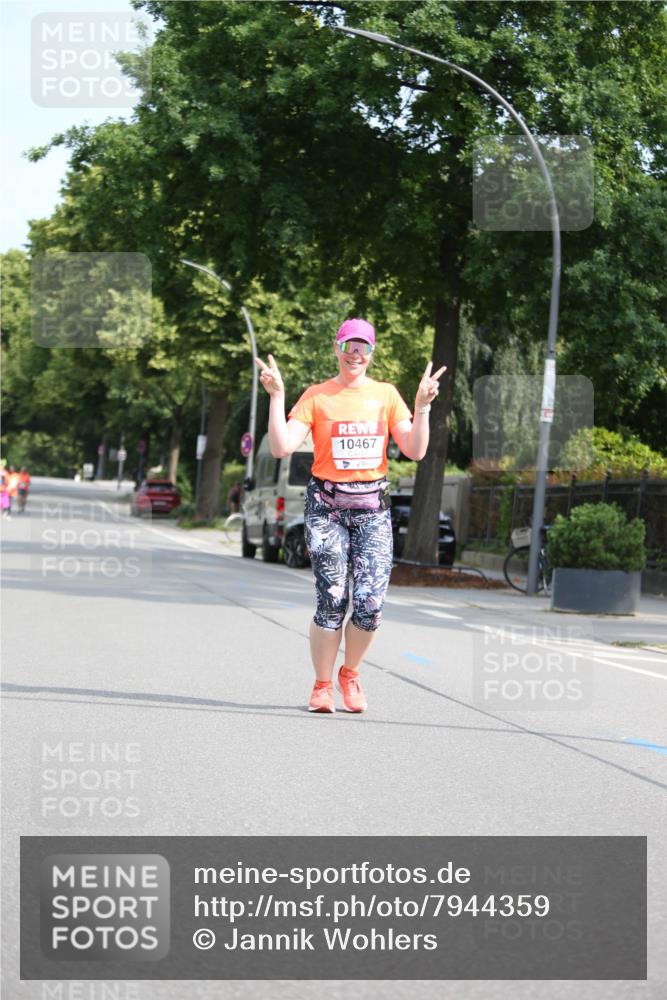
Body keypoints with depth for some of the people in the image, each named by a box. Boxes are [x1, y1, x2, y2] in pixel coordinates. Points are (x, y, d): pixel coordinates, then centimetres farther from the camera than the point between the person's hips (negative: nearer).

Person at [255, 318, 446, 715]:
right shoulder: (316, 396, 3)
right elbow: (282, 447, -8)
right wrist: (277, 396, -13)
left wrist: (422, 406, -9)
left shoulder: (386, 394, 9)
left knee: (370, 602, -8)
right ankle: (323, 685, 9)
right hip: (326, 506, -2)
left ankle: (350, 674, 17)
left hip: (373, 507, 2)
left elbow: (415, 451, 2)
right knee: (332, 600, -8)